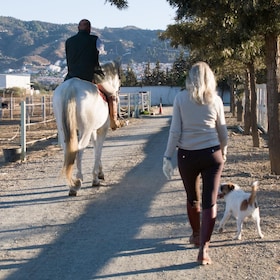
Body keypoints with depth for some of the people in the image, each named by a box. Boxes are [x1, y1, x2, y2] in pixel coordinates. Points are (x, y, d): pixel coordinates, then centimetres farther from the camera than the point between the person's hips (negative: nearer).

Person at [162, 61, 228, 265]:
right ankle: (203, 249, -6)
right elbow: (222, 131, 7)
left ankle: (196, 236, 39)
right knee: (210, 202, 1)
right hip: (212, 154, 0)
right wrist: (224, 152, 24)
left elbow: (175, 131, -7)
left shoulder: (181, 99, -5)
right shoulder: (216, 100, -1)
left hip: (187, 156, 1)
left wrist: (168, 157, 0)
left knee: (193, 199, 20)